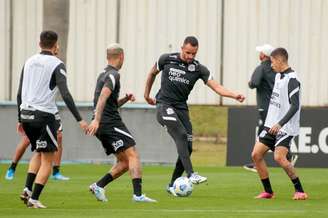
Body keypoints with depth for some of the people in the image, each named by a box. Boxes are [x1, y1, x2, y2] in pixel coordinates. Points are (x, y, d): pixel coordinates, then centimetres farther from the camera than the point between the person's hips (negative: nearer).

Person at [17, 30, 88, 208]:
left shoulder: (29, 62, 12)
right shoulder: (57, 65, -6)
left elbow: (20, 93, 13)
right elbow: (65, 94, -15)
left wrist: (20, 119, 22)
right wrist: (79, 120, -14)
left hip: (26, 114, 6)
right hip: (44, 115, -6)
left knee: (38, 153, 24)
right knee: (47, 160, 3)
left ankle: (27, 189, 8)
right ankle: (34, 199, -5)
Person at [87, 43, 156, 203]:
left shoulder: (103, 75, 22)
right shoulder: (113, 75, -9)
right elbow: (103, 97, -24)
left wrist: (125, 99, 14)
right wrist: (96, 120, -33)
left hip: (102, 126, 9)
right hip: (111, 123, -9)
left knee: (124, 162, 10)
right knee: (133, 155, -13)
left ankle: (98, 186, 1)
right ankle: (138, 194, -24)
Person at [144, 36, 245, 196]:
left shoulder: (198, 69, 1)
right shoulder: (167, 59, -3)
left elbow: (216, 87, -7)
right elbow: (153, 73, 15)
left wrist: (234, 95, -23)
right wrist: (147, 95, 22)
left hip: (181, 108, 4)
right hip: (164, 105, -4)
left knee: (187, 147, -1)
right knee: (181, 135, -26)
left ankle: (173, 185, 12)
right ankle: (191, 175, -35)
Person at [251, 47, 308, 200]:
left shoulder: (292, 79, -16)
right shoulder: (278, 76, 11)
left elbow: (295, 106, -23)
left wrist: (280, 124, -29)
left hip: (285, 127, -9)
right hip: (271, 125, 9)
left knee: (279, 157, -22)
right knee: (256, 154, 2)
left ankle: (300, 191, -10)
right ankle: (268, 192, 11)